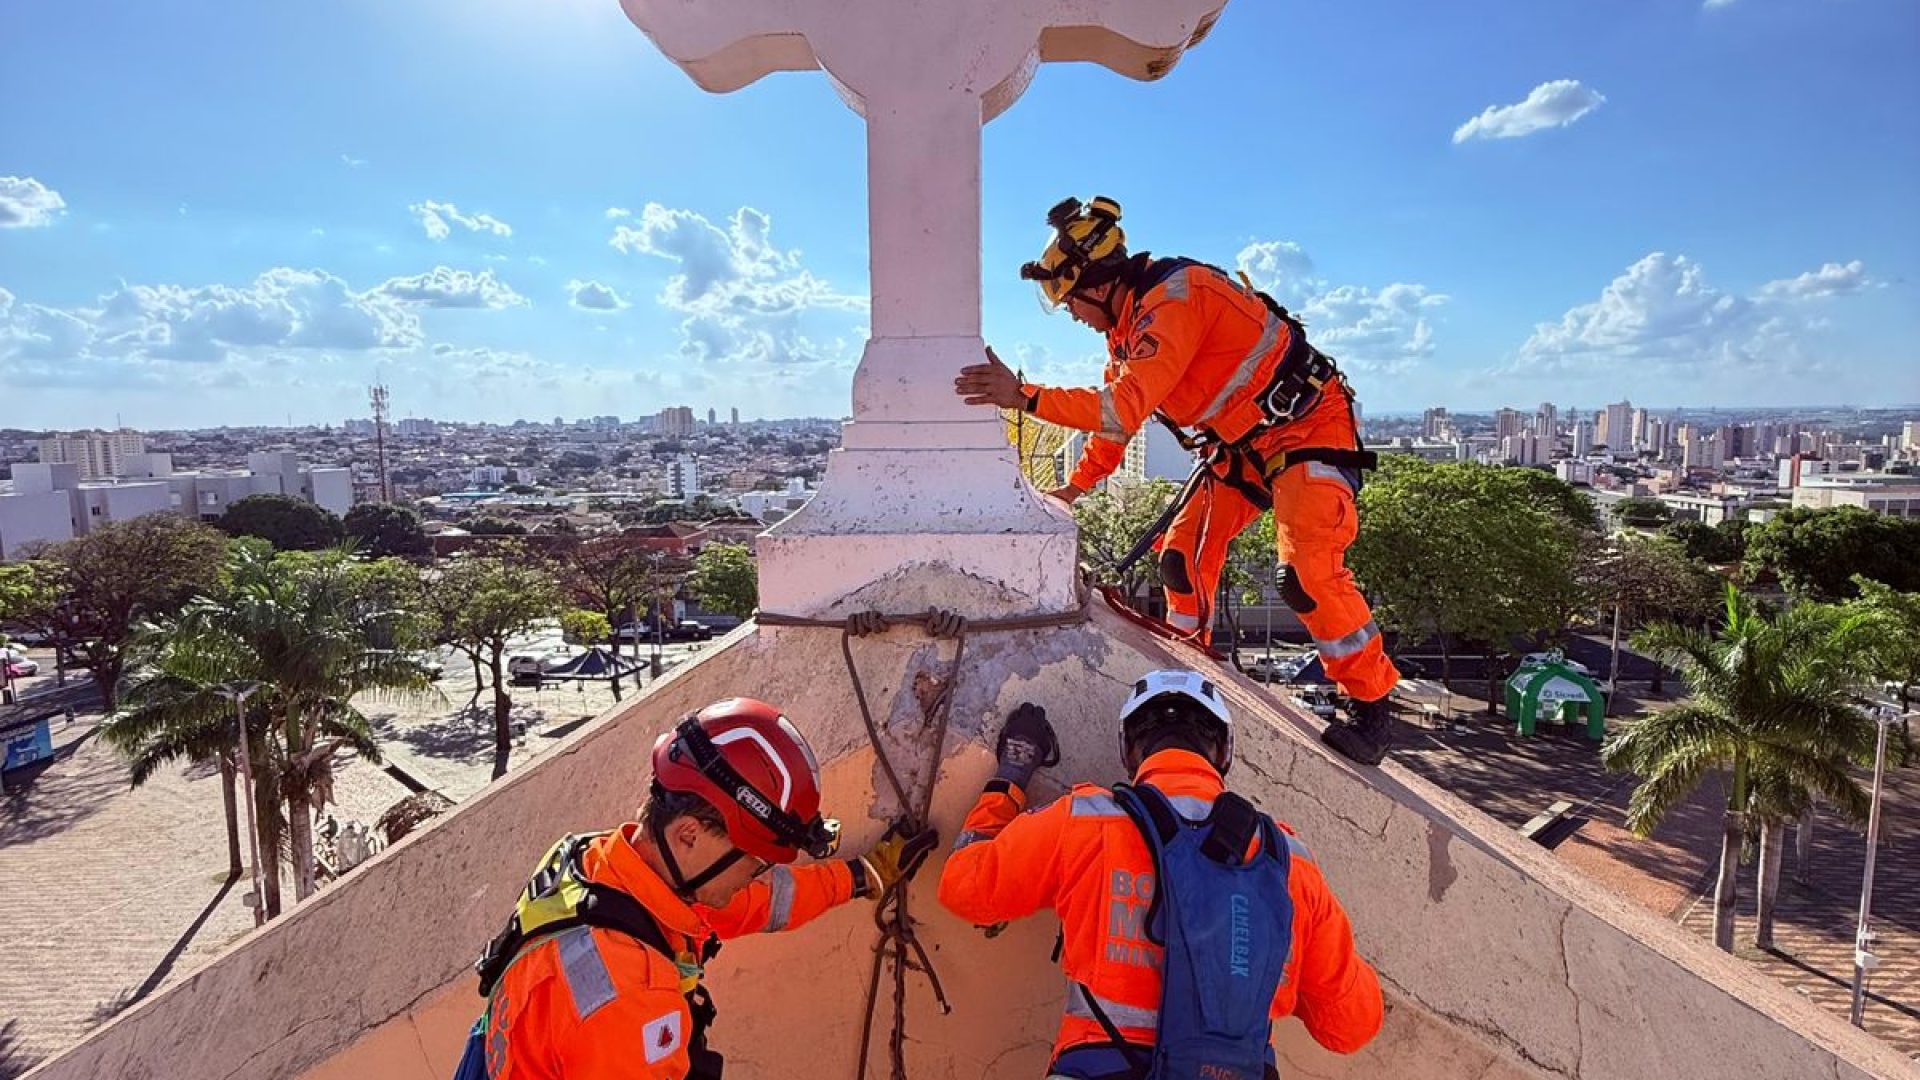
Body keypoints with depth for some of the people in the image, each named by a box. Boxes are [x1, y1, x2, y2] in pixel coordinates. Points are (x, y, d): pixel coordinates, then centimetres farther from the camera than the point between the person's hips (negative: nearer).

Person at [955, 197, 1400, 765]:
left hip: (1308, 428, -9)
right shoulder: (1130, 321, 5)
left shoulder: (1172, 300, -26)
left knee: (1307, 574, -21)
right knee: (1182, 554, 4)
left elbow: (1124, 411, -36)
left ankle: (1372, 706, -3)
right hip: (1244, 446, 10)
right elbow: (1116, 411, 15)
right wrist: (1075, 486, 15)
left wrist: (1022, 394, -38)